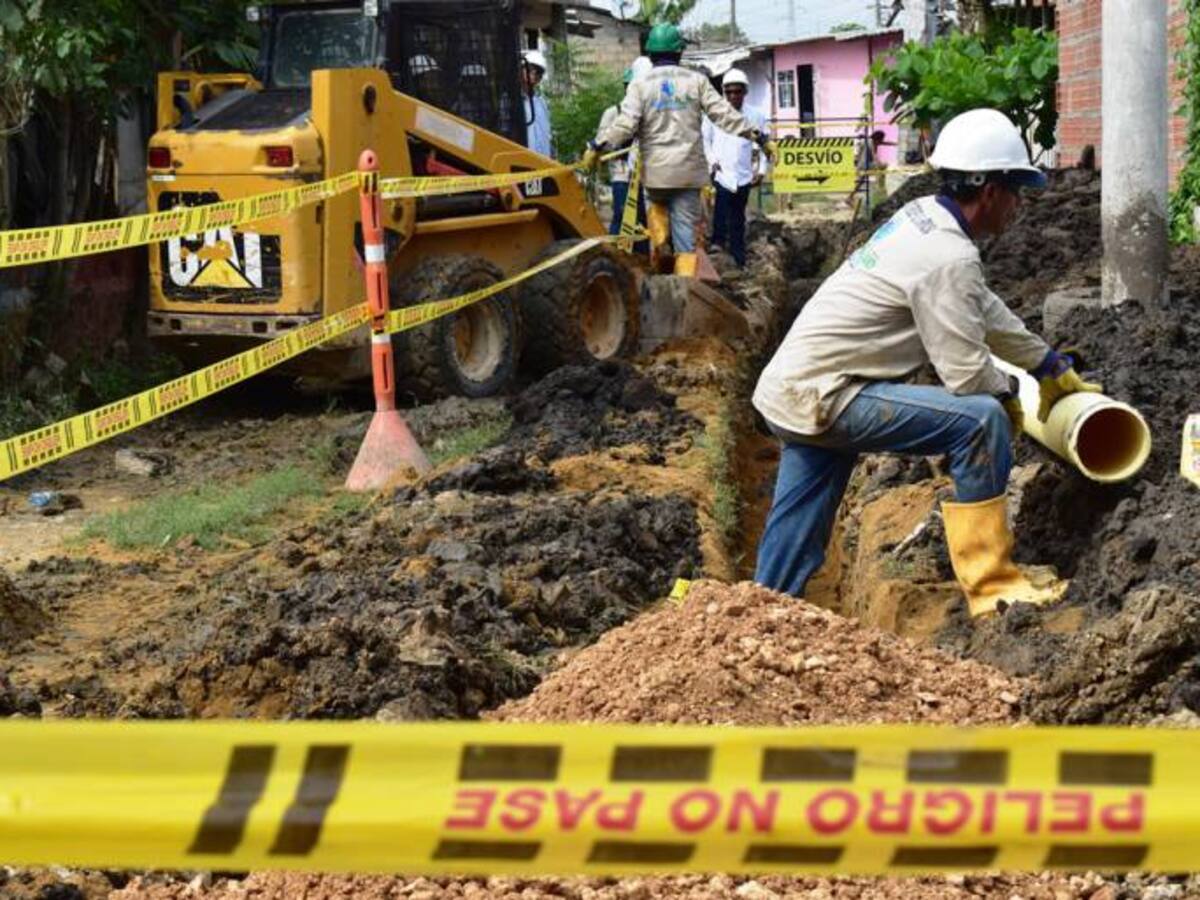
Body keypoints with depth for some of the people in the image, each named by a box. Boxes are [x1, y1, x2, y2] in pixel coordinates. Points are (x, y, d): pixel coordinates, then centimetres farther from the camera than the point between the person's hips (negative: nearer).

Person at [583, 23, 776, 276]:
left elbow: (625, 124, -11)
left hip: (656, 169, 0)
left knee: (657, 205, 30)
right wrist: (759, 137, 3)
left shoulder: (640, 85, -1)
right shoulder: (696, 81, 2)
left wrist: (597, 147, -2)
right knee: (685, 232, 2)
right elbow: (725, 115, -2)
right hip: (688, 170, 0)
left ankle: (658, 244, 3)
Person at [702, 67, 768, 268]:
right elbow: (704, 140, 7)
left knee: (738, 223, 13)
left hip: (743, 177, 2)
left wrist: (761, 169, 2)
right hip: (720, 175, -2)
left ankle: (739, 262, 21)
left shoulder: (756, 116, 3)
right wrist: (711, 161, -5)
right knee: (720, 221, -9)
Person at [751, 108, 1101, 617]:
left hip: (790, 392, 10)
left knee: (788, 565, 12)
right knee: (982, 419, -16)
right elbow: (966, 373, -17)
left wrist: (1053, 366, 31)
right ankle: (991, 588, -11)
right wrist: (1008, 394, 4)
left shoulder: (922, 217, 11)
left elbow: (985, 309, 24)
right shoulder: (949, 258, -18)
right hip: (823, 397, -10)